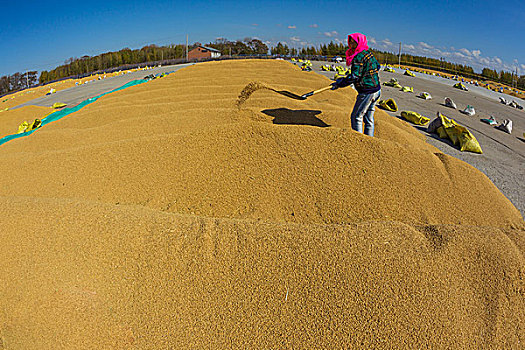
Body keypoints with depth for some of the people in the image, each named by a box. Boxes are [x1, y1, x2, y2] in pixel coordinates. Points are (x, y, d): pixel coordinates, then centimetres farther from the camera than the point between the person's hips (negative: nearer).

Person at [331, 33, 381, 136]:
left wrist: (339, 83, -18)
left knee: (356, 117, 2)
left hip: (367, 92, -9)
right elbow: (377, 66, 25)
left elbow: (354, 76, -24)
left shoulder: (358, 57, -17)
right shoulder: (368, 53, 12)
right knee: (369, 119, 15)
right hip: (376, 90, 9)